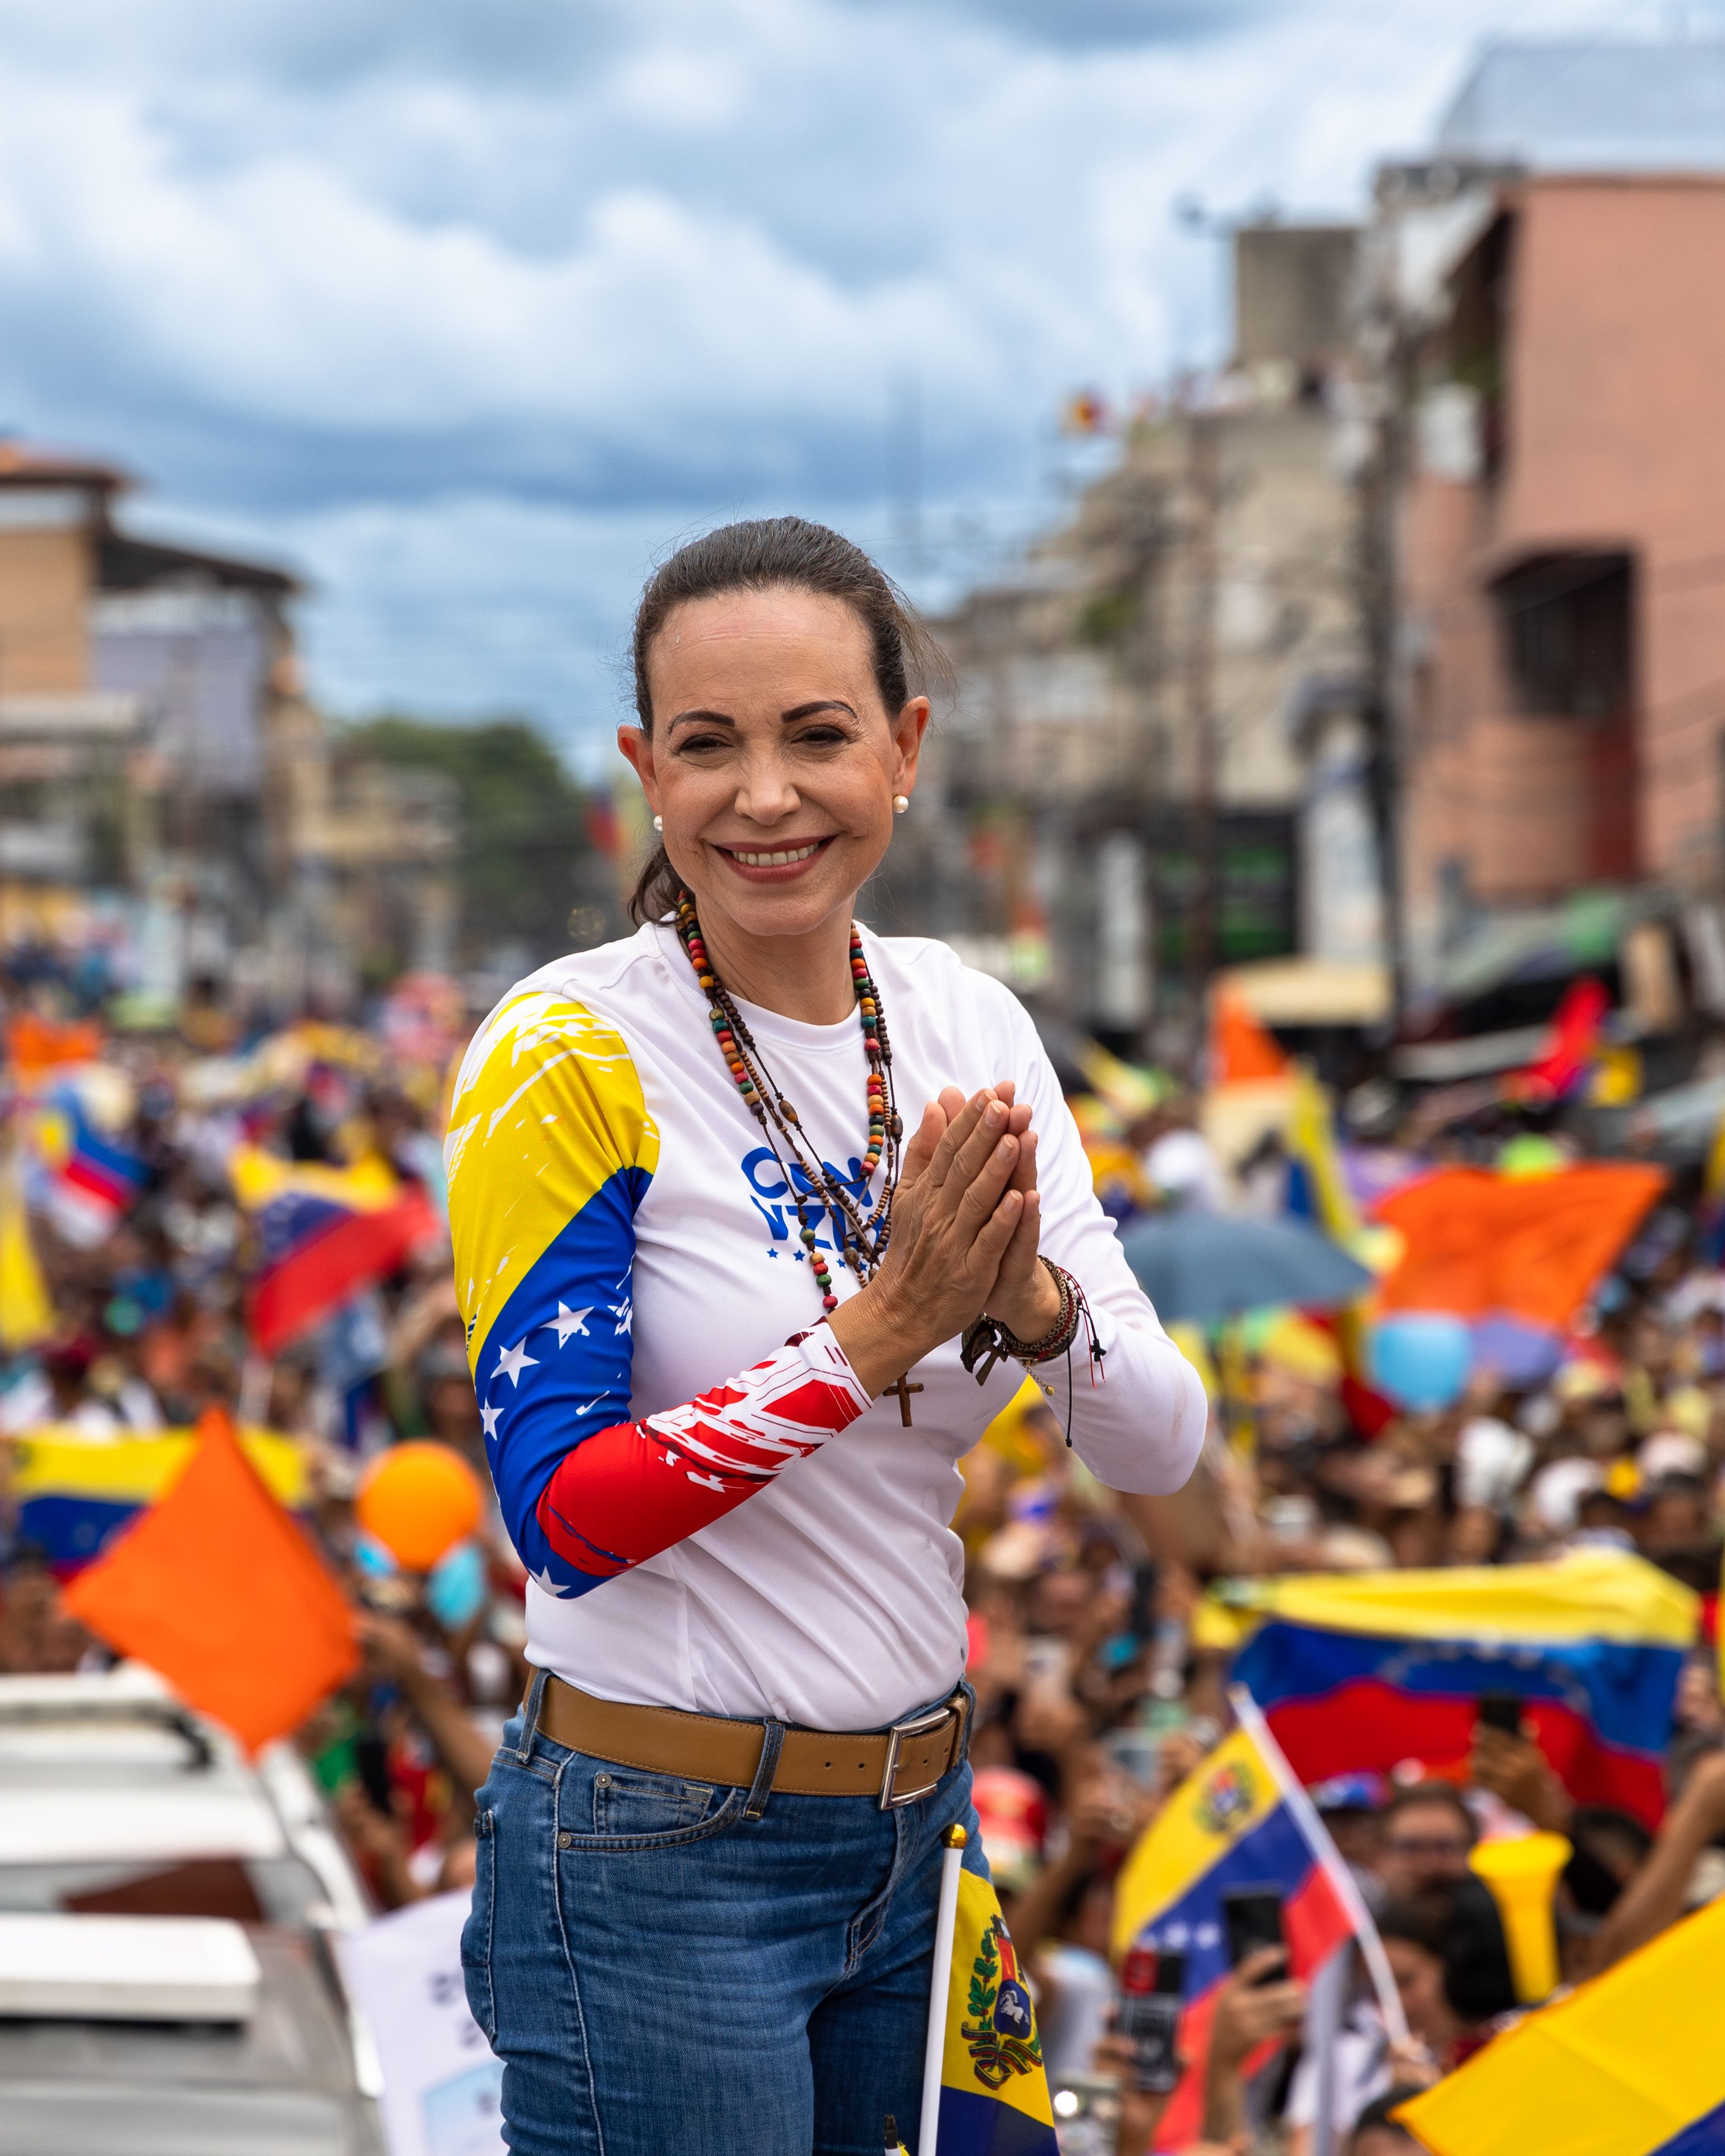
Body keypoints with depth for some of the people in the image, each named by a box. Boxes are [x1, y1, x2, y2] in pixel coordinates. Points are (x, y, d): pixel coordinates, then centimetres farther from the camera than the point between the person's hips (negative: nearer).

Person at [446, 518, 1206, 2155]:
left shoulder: (970, 1031, 2)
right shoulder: (571, 1054, -14)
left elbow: (1160, 1451, -1)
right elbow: (564, 1514, -18)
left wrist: (1029, 1299, -21)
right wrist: (880, 1330, -26)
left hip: (919, 1819, 6)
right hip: (660, 1853, -5)